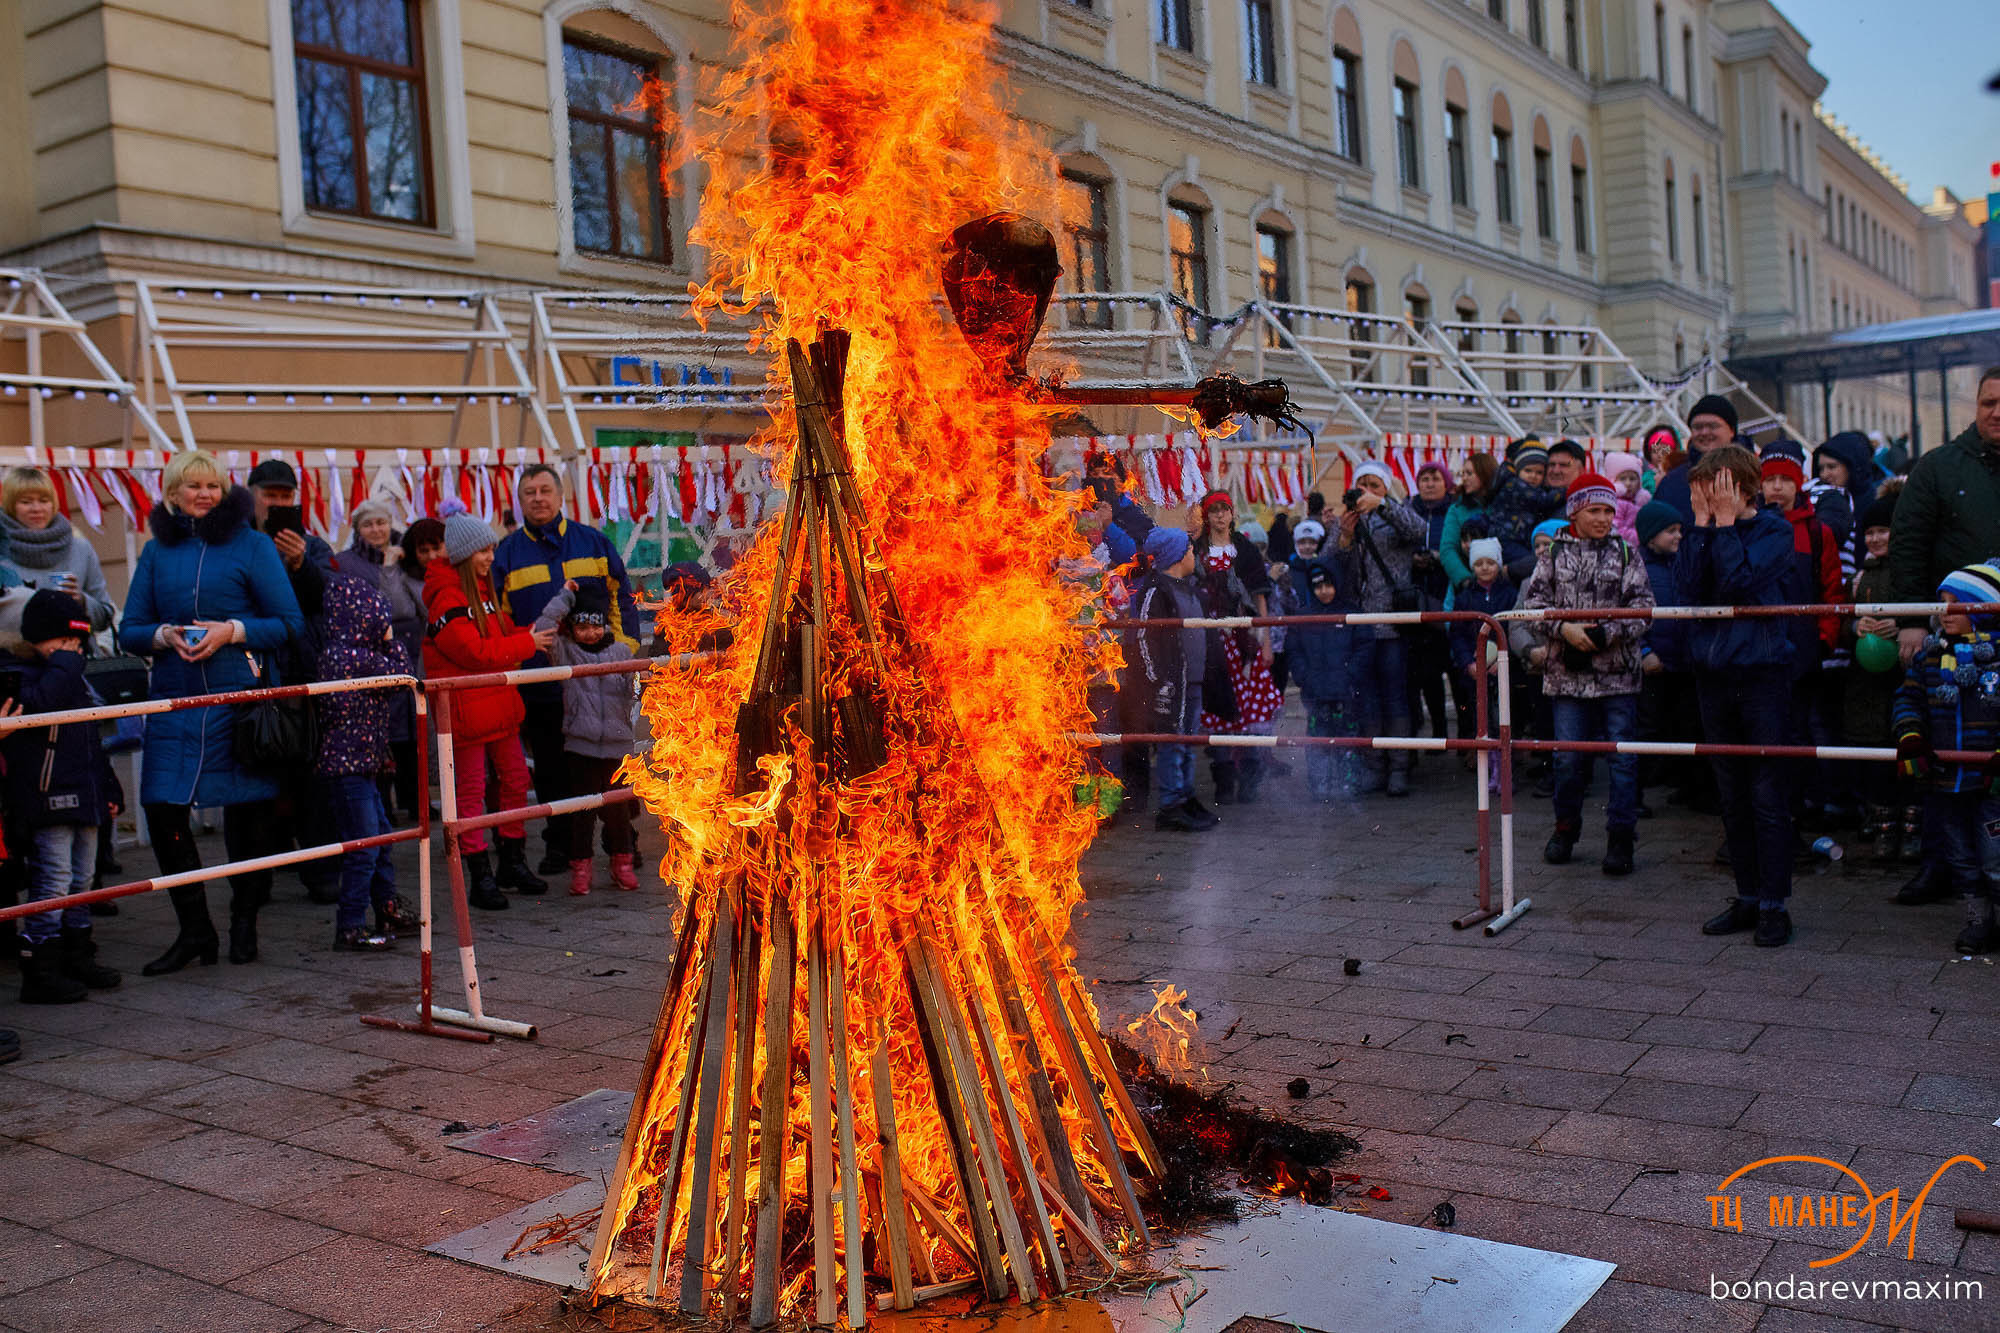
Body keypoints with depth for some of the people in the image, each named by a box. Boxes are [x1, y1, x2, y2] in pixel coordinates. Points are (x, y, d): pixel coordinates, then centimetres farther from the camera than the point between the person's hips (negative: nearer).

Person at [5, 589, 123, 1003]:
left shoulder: (76, 679, 19)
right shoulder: (26, 677, -8)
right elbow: (42, 703, -33)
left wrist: (108, 788, 23)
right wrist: (63, 662, -20)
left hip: (83, 798, 9)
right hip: (48, 800, -9)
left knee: (82, 879, 15)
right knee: (53, 881, -8)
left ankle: (77, 959, 26)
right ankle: (40, 972, -2)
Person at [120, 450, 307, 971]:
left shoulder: (251, 544, 2)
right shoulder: (156, 551, 12)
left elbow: (291, 624, -1)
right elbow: (129, 631, 13)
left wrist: (232, 630, -14)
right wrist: (164, 635, -8)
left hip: (241, 697, -3)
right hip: (174, 699, 3)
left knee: (247, 811, 3)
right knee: (162, 807, -4)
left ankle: (244, 920, 22)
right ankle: (193, 928, 10)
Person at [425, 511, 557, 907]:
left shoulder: (484, 590, 15)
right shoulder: (447, 599, -13)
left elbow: (505, 633, 18)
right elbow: (475, 652, -20)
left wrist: (534, 635, 0)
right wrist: (526, 645, -14)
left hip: (501, 703, 9)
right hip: (466, 708, -9)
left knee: (516, 780, 13)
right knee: (471, 791, 0)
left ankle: (513, 863, 27)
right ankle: (479, 878, 6)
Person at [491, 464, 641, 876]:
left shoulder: (594, 543, 6)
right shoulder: (507, 554, 6)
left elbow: (621, 600, 8)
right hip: (540, 684, 0)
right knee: (552, 770, 8)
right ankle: (559, 845, 21)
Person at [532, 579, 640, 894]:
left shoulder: (622, 652, 10)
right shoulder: (565, 652, 4)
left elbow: (634, 690, 15)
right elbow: (543, 629, -11)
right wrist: (564, 597, -6)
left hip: (617, 742, 1)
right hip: (581, 743, -1)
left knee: (618, 806, 6)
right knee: (583, 806, 3)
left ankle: (622, 862, 22)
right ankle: (580, 866, 16)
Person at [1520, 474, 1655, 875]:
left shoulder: (1626, 553, 4)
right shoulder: (1555, 553, 6)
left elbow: (1642, 610, -2)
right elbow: (1533, 602, 0)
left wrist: (1605, 634, -16)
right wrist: (1564, 629, -15)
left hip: (1618, 674, 0)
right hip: (1567, 673, 1)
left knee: (1622, 755, -1)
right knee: (1568, 756, 6)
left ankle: (1620, 837, 7)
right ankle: (1566, 829, 23)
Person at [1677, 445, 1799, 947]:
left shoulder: (1773, 530, -3)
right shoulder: (1704, 533, 9)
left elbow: (1739, 581, -18)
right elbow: (1689, 585, -7)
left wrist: (1726, 523, -12)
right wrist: (1702, 524, -7)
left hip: (1762, 672, -5)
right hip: (1713, 673, 5)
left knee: (1767, 795, -3)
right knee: (1732, 794, 11)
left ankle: (1774, 904, 5)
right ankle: (1747, 896, 21)